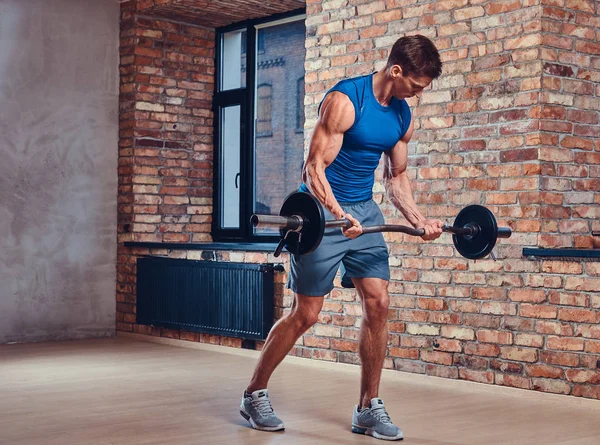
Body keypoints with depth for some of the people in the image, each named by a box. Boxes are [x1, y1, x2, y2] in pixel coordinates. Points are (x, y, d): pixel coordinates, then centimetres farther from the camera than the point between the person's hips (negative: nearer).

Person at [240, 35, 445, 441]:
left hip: (364, 211, 7)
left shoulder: (404, 117, 5)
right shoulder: (344, 101, -18)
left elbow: (397, 177, 15)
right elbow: (315, 167, -20)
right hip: (324, 210, -7)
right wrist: (339, 215, -33)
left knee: (378, 305, -2)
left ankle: (369, 408, 9)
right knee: (306, 313, -3)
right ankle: (255, 394, 15)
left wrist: (419, 220, 1)